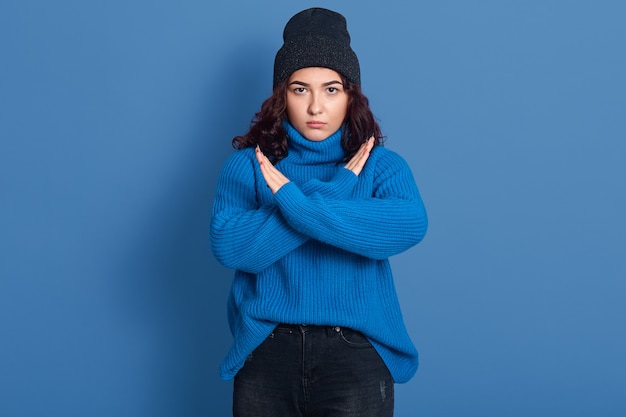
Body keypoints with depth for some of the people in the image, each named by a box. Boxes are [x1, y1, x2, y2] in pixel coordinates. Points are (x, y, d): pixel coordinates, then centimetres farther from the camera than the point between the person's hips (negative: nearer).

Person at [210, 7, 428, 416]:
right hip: (266, 352, 1)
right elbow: (228, 245, -13)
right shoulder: (247, 164, 3)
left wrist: (296, 202, -20)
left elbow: (410, 226, -18)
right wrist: (332, 191, -14)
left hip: (356, 353, 0)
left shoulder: (382, 164, 3)